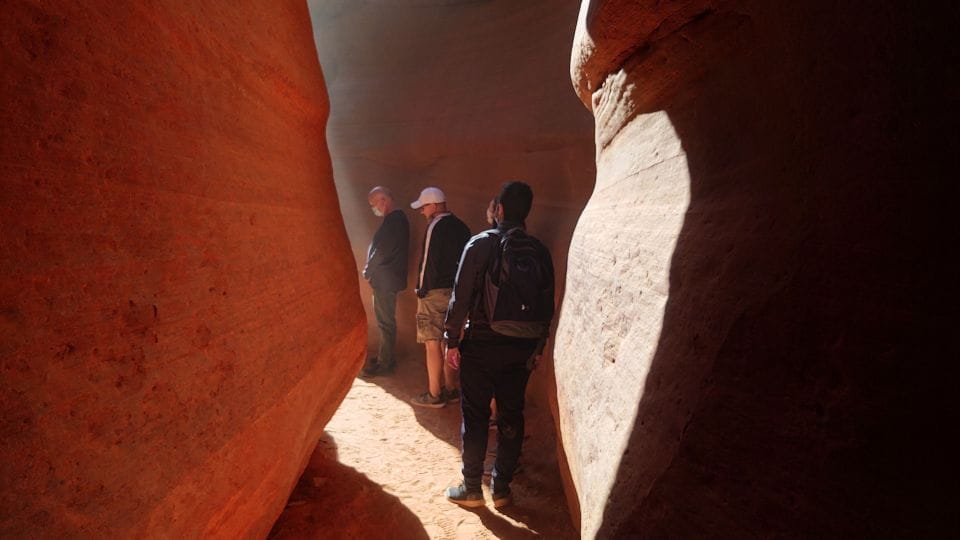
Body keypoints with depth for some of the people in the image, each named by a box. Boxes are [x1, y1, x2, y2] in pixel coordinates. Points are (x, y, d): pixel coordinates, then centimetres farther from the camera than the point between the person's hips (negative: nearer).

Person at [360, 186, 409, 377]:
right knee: (386, 320, 18)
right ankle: (385, 357, 30)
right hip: (388, 279, 10)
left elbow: (381, 251, -20)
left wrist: (367, 272, -6)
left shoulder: (392, 221, -19)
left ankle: (384, 364, 7)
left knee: (385, 322, -1)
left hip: (385, 280, -10)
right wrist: (370, 268, 8)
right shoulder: (398, 218, 13)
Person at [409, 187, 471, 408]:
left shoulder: (435, 227, -14)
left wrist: (422, 291, -11)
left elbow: (429, 262, -17)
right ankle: (450, 388, 24)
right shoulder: (460, 226, 10)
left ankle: (434, 395, 5)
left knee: (432, 343, -1)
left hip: (435, 291, -8)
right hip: (456, 290, 8)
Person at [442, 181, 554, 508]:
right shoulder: (539, 251, 2)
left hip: (481, 344, -3)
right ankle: (502, 487, 21)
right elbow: (546, 305, 6)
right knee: (512, 416, 12)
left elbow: (461, 296, -11)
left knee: (474, 416, 6)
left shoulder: (480, 244, -10)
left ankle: (472, 489, 14)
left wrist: (451, 340, -2)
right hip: (522, 347, 4)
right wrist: (538, 346, 16)